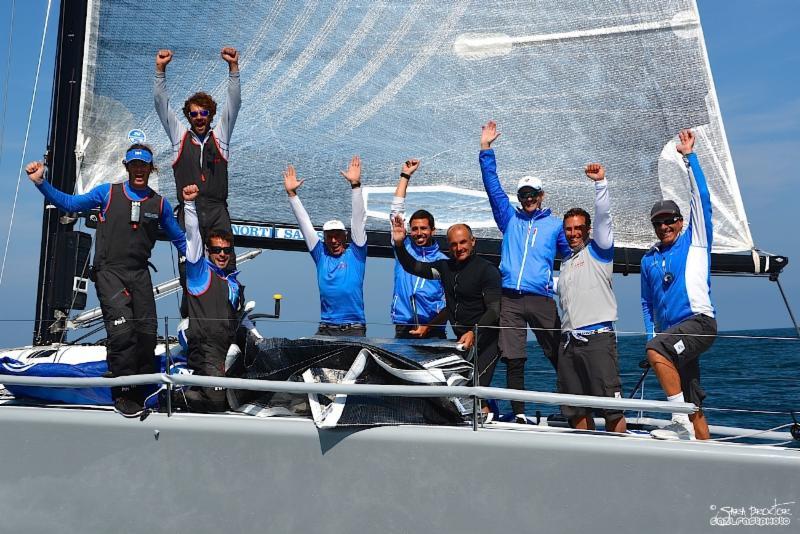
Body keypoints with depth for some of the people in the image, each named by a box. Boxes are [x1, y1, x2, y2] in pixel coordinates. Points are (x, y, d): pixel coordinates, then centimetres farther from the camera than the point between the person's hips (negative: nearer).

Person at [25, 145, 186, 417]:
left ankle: (141, 391, 12)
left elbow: (179, 239, 18)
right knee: (122, 329, -19)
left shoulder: (160, 203, 11)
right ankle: (123, 394, -8)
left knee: (147, 333, -3)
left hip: (140, 274, 3)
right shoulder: (107, 193, 6)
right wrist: (41, 182, -2)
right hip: (109, 272, -3)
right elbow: (70, 203, 8)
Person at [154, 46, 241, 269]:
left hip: (217, 211, 0)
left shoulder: (220, 135, 15)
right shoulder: (180, 136, 16)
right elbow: (161, 103, 11)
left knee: (226, 266, -8)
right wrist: (160, 69, 2)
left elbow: (234, 102, 7)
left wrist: (233, 66, -2)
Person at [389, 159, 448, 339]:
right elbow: (396, 212, 8)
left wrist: (429, 326, -10)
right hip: (403, 329, 1)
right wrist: (405, 175, 8)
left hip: (433, 329, -1)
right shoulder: (404, 248, 11)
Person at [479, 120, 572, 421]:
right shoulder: (510, 218, 17)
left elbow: (574, 256, 20)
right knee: (513, 359, 1)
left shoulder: (555, 225, 16)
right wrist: (486, 148, 9)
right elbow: (493, 186, 13)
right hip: (510, 298, 1)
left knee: (559, 356, -3)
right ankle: (519, 414, 7)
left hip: (542, 299, -1)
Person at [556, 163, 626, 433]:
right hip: (569, 341, 7)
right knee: (575, 410, 9)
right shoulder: (566, 263, 24)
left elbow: (603, 216, -8)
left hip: (597, 338, -7)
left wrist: (600, 182, -16)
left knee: (611, 406, -10)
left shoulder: (598, 251, 5)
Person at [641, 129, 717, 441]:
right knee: (692, 401, 6)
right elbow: (647, 304, 23)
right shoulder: (649, 260, 18)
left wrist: (689, 157, -4)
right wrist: (651, 333, 10)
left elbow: (702, 199, -3)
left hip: (698, 321, -6)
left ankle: (682, 424, -28)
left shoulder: (695, 241, 6)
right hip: (670, 334, 6)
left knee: (657, 350, -32)